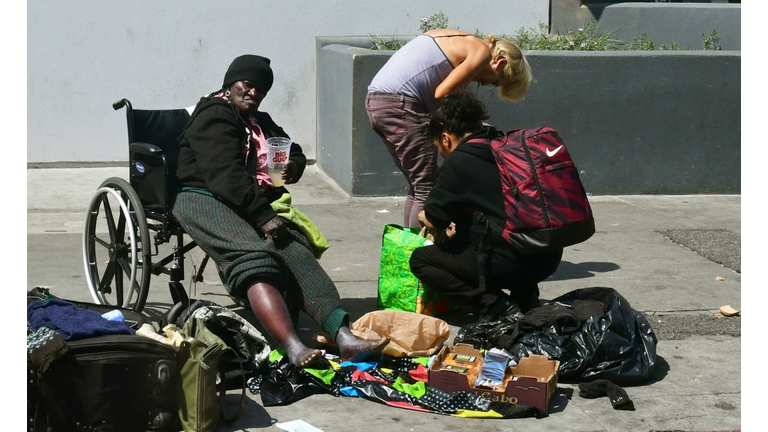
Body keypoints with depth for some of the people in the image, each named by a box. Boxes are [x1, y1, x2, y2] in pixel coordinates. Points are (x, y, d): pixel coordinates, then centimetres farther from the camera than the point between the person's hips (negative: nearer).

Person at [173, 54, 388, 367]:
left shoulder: (260, 121, 27)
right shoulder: (214, 115, -1)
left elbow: (296, 154, 33)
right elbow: (226, 176, -14)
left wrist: (293, 168, 6)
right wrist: (263, 217, -22)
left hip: (256, 205, 7)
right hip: (206, 200, -7)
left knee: (296, 252, -23)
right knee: (253, 257, -35)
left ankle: (344, 336, -42)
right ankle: (293, 348, -53)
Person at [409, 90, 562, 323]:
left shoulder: (458, 162, -7)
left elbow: (434, 221, -4)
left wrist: (424, 216, 18)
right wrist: (460, 221, 32)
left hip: (511, 262, -8)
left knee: (419, 260, 6)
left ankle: (494, 304, -7)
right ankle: (525, 294, 17)